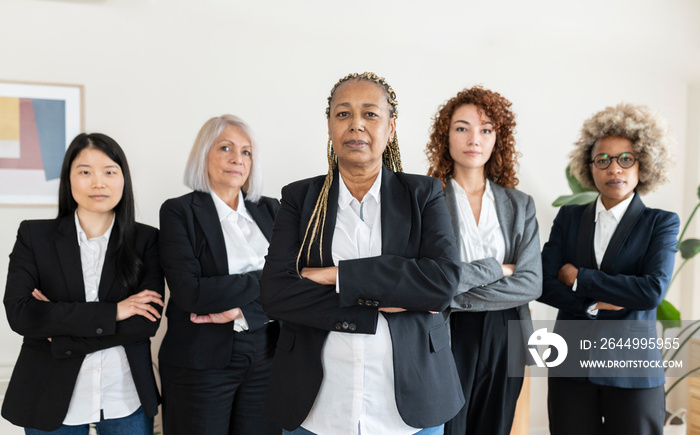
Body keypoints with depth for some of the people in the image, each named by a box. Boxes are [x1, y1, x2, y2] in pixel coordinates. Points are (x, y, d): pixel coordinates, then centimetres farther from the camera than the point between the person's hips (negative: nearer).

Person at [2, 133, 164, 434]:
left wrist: (57, 319, -16)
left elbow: (148, 322, -11)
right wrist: (112, 312, -19)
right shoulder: (34, 236, -1)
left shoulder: (146, 239, -2)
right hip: (52, 399, 0)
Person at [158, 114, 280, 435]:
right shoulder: (179, 212, -4)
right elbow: (189, 293, -16)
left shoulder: (269, 210, 8)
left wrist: (242, 308, -16)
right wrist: (263, 280, -12)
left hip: (266, 358, 4)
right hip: (200, 362, -3)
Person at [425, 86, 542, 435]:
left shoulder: (519, 205, 5)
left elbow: (531, 283, -5)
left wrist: (450, 296, -15)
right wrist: (494, 269, -11)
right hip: (445, 340, -3)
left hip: (503, 342, 4)